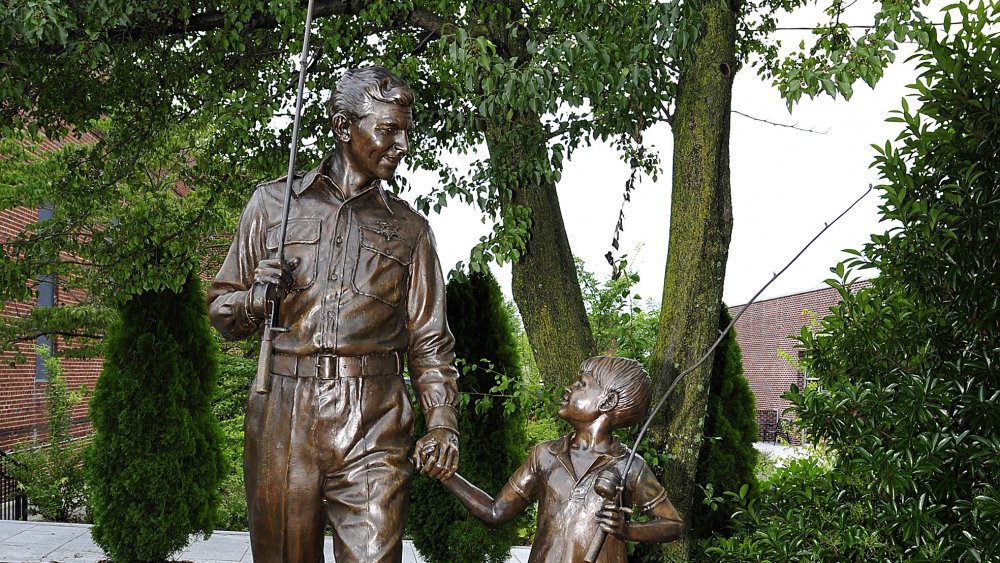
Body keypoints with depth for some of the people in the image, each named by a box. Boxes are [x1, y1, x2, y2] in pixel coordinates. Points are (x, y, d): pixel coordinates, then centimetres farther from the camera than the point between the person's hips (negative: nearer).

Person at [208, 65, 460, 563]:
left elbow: (429, 342, 13)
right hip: (283, 421, 0)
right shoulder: (273, 203, 12)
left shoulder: (409, 229, 15)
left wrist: (442, 424, -1)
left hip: (372, 431, 0)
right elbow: (221, 309, 16)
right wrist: (255, 300, -7)